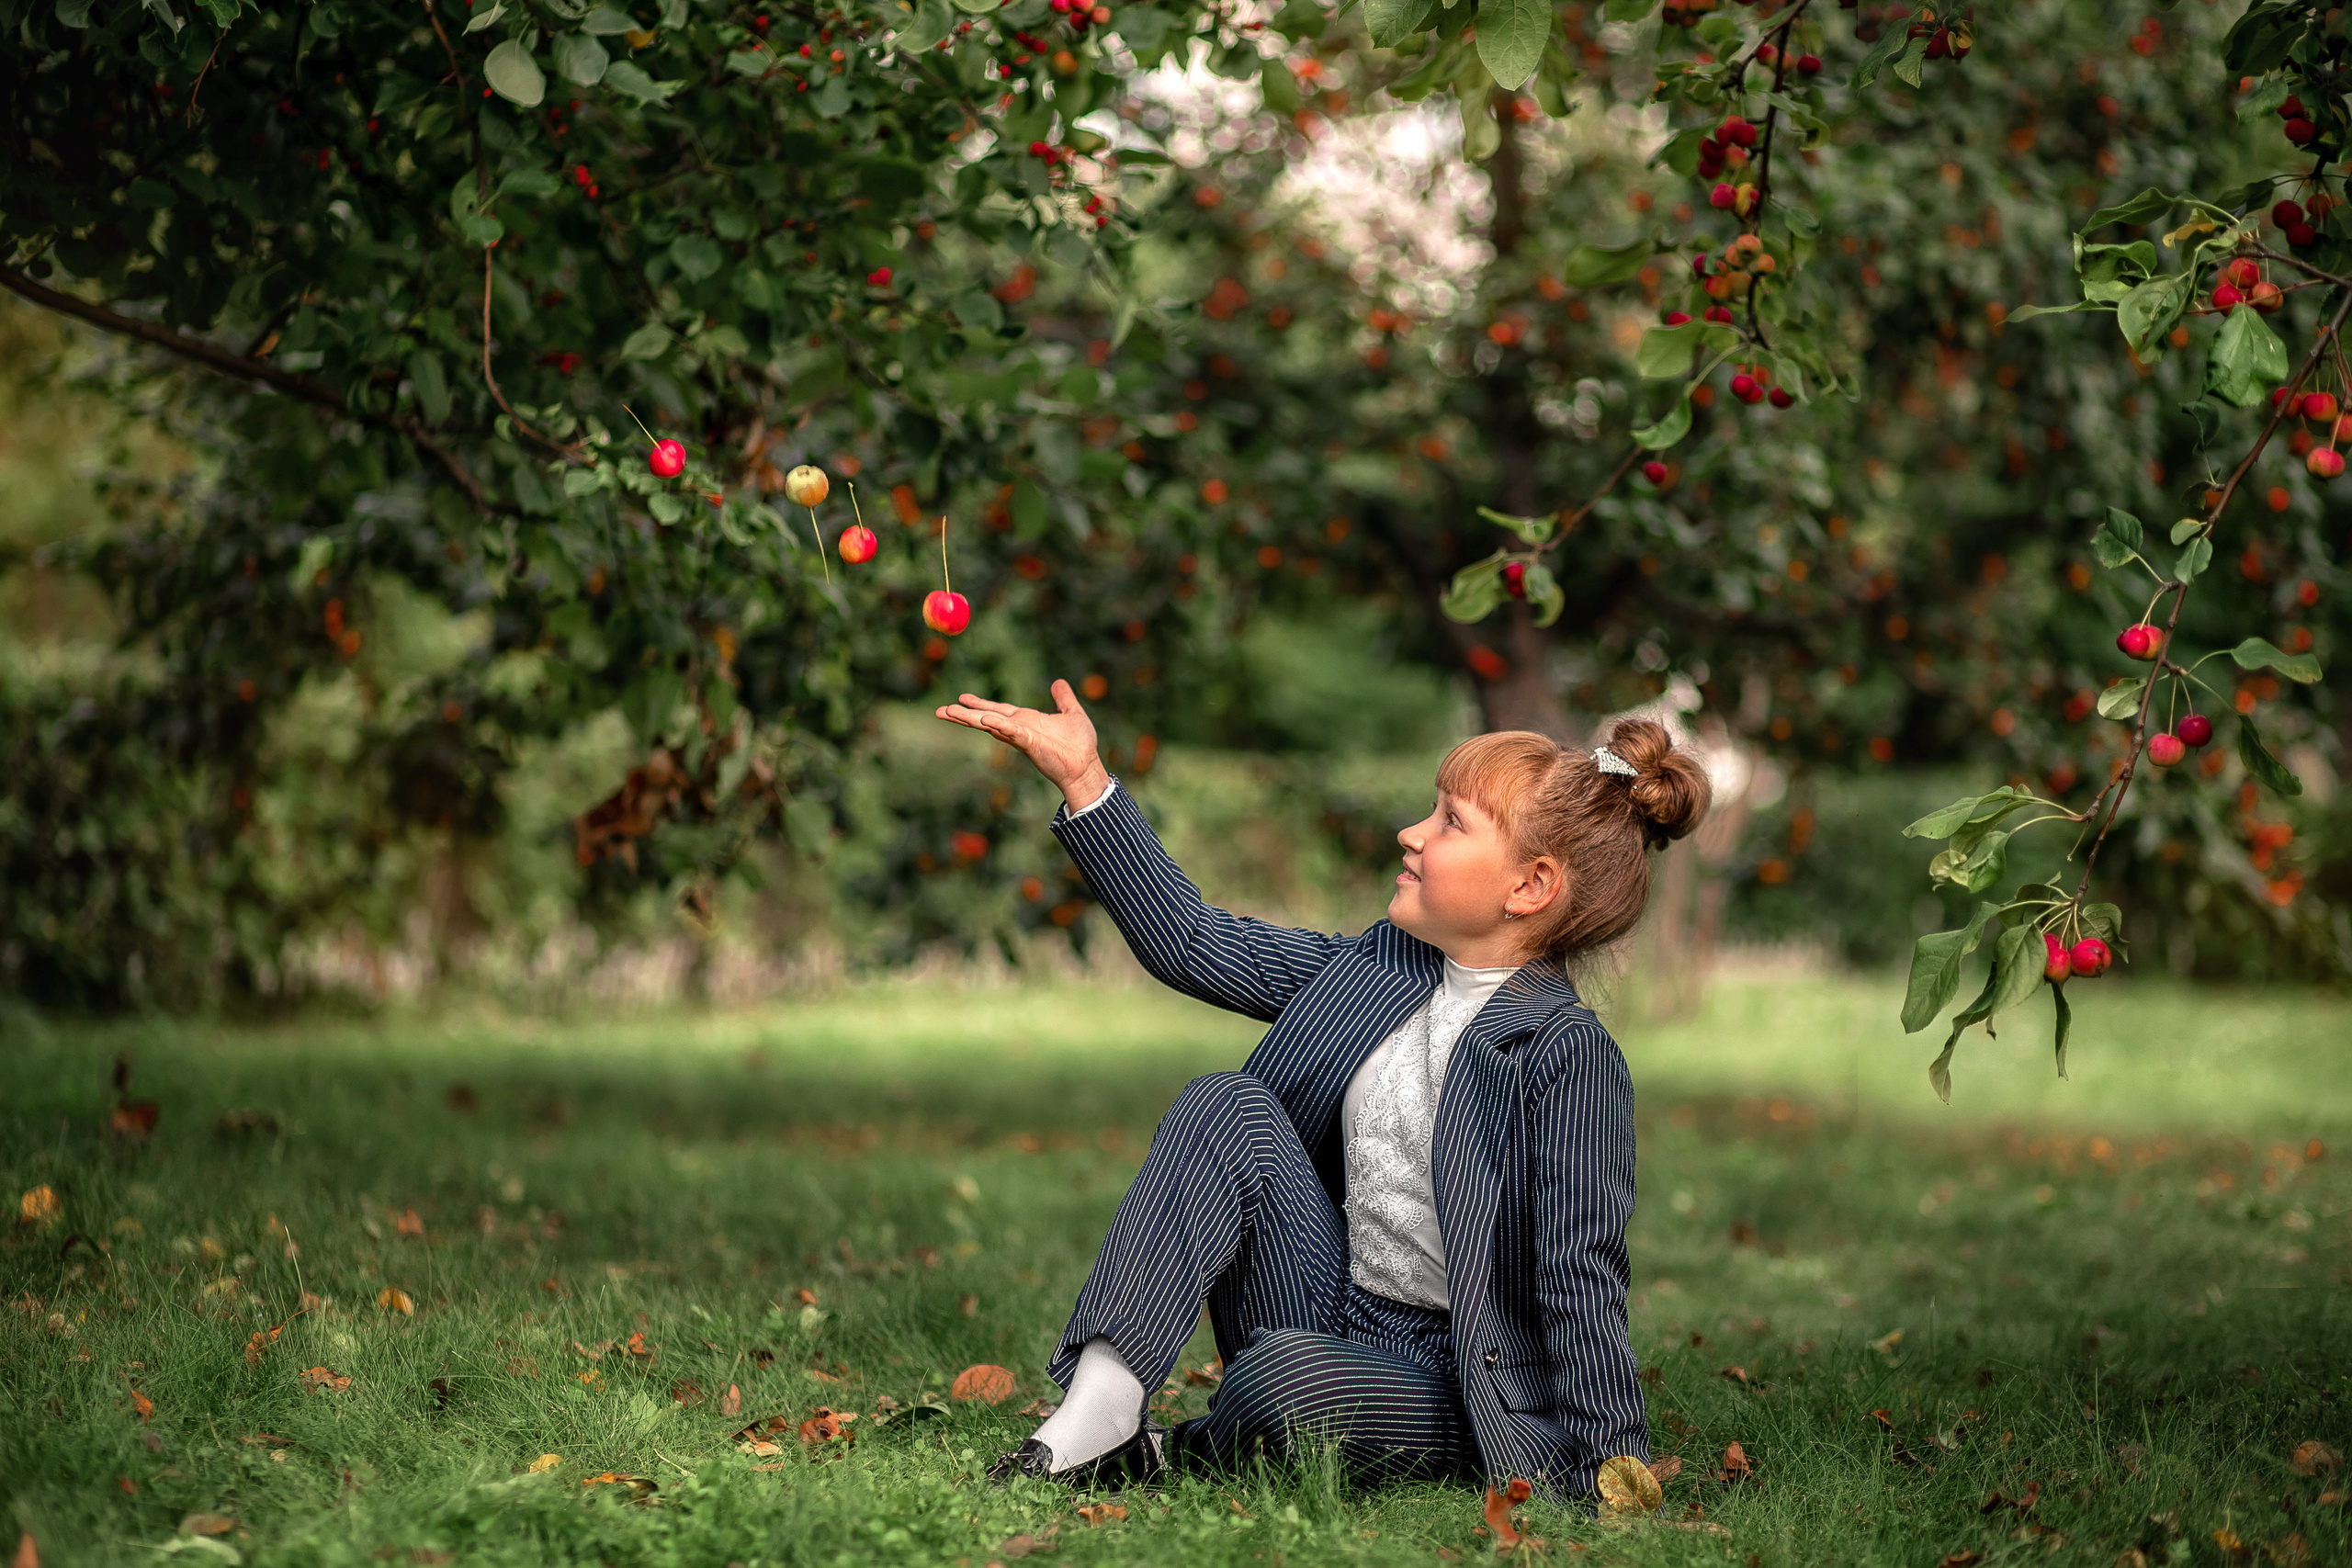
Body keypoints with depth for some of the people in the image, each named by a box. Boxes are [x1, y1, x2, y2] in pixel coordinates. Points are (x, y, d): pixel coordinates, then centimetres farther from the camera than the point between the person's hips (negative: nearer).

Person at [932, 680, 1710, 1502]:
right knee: (1230, 1108, -12)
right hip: (1326, 1309, 7)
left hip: (1452, 1380, -7)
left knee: (1286, 1374, -37)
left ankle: (1176, 1457, -1)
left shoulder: (1569, 1055, -16)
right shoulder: (1380, 966, 6)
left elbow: (1582, 1280, -17)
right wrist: (1082, 780, 9)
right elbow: (1192, 943, 12)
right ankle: (1100, 1409, -20)